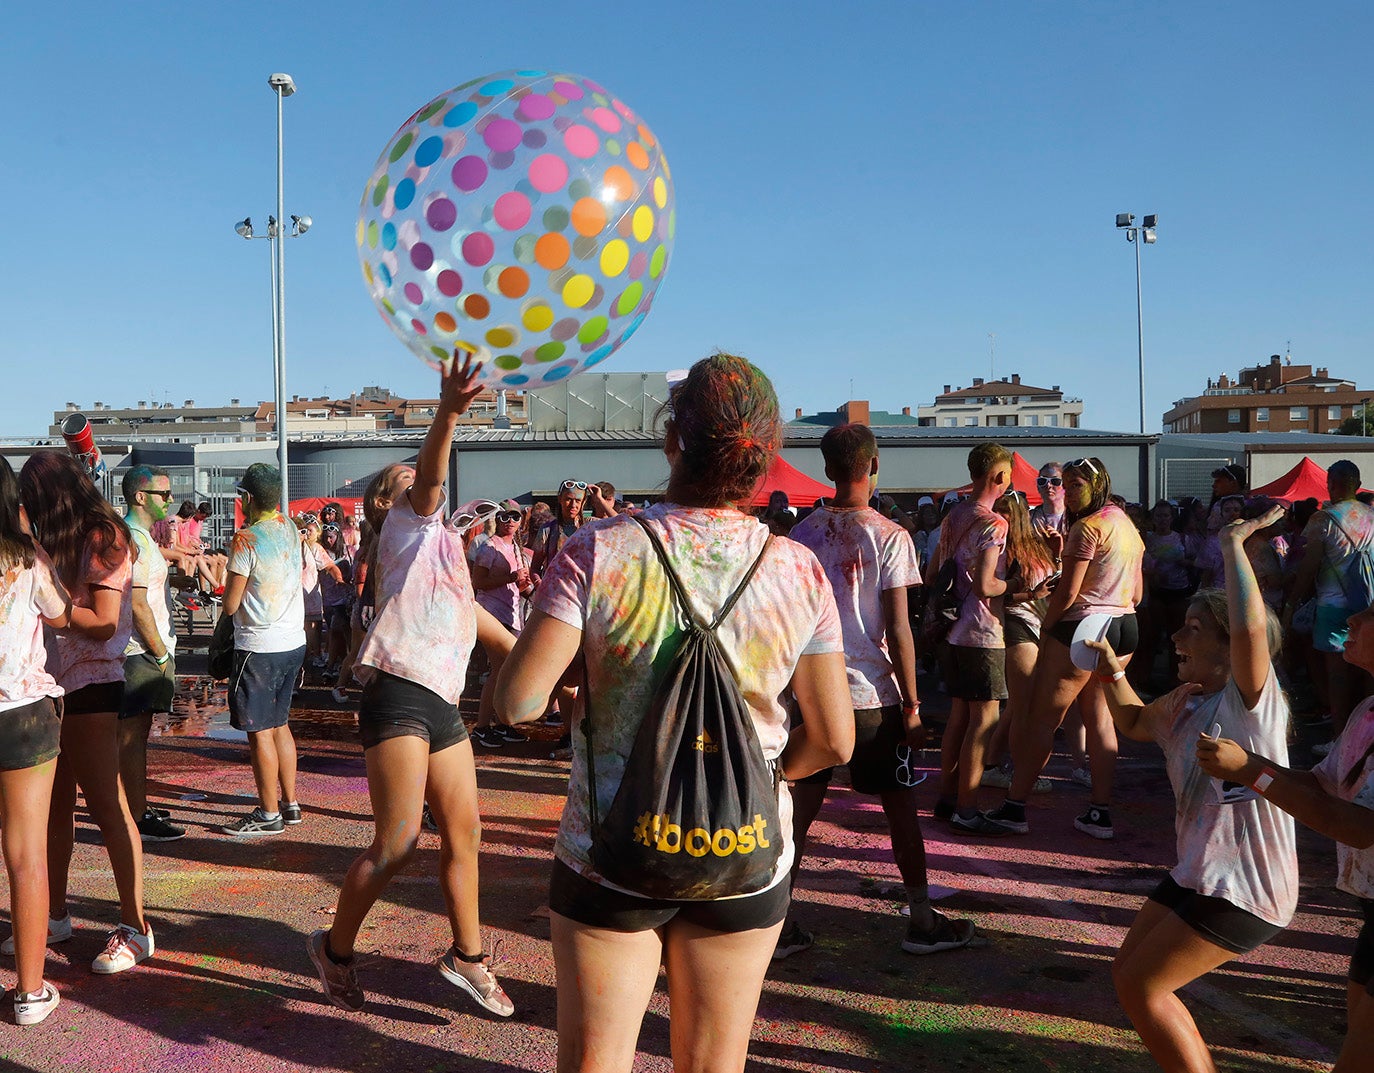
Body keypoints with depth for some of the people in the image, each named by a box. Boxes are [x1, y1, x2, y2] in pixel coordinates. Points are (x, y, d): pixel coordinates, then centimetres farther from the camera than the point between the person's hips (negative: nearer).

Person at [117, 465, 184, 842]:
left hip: (143, 651, 11)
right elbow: (138, 605, -21)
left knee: (137, 732, 17)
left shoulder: (139, 535, 16)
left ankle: (138, 807, 27)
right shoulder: (135, 539, -17)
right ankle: (137, 821, 1)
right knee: (133, 735, -5)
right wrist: (161, 654, -16)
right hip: (141, 653, -11)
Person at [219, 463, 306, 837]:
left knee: (260, 731, 1)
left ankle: (269, 814, 8)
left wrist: (227, 595, 9)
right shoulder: (290, 529, 5)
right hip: (294, 641, 8)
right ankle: (290, 803, 23)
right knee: (279, 723, 17)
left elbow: (230, 605, -11)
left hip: (259, 646, -8)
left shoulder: (245, 540, -15)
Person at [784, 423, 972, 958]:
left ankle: (779, 924, 13)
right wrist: (911, 705, -5)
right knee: (901, 806, 11)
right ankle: (922, 922, 23)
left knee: (800, 805, 9)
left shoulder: (802, 534, 2)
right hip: (872, 694, -3)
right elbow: (898, 628, -11)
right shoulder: (889, 536, -9)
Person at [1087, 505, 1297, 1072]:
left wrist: (1233, 544, -31)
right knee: (1130, 974, 14)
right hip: (1199, 871, 9)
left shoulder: (1252, 698, -18)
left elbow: (1252, 628, -39)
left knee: (1140, 985, -5)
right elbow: (1135, 722, 27)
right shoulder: (1187, 700, 7)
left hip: (1243, 884, -9)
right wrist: (1112, 672, 10)